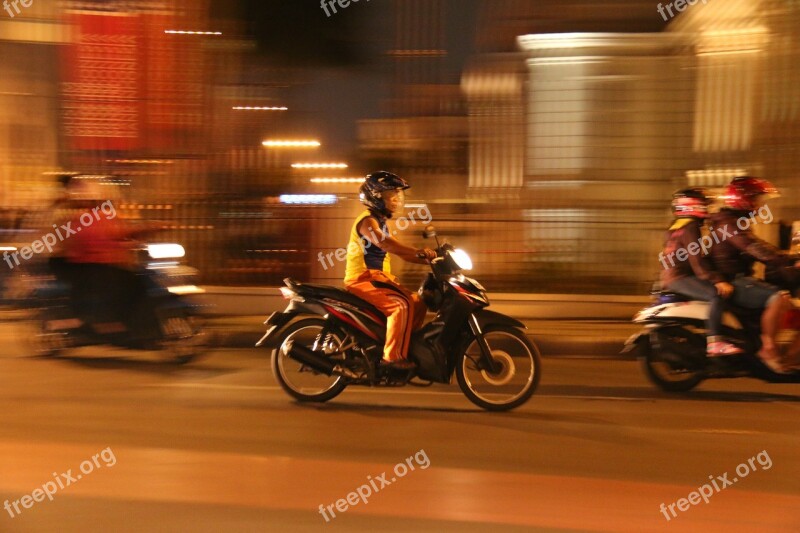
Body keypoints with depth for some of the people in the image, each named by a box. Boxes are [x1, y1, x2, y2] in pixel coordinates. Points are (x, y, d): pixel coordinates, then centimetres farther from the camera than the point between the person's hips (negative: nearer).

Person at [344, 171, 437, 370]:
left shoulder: (381, 222, 19)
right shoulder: (367, 221, -12)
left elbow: (400, 252, 18)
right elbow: (384, 243, -32)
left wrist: (426, 259, 4)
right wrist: (419, 251, -39)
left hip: (380, 277, 10)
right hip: (363, 278, -10)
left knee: (417, 302, 6)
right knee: (402, 305, -26)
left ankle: (410, 347, 13)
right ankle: (393, 356, -23)